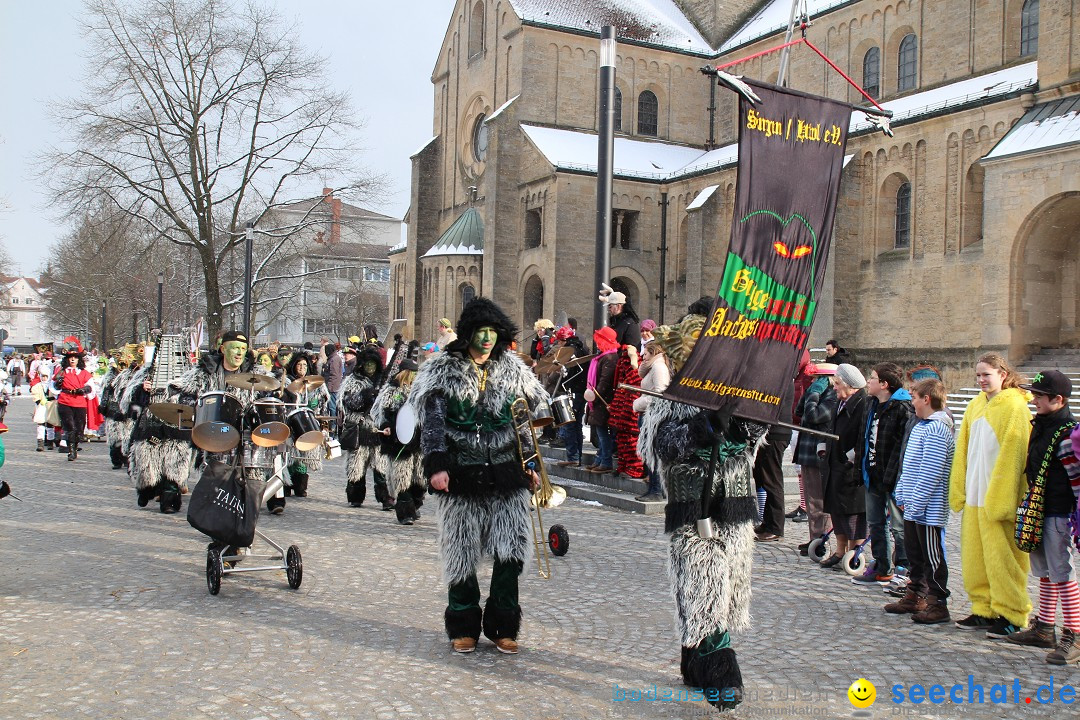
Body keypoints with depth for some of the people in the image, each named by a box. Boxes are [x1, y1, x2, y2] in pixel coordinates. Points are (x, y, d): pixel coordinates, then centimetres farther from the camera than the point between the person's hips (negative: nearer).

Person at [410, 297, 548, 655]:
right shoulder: (441, 370, 1)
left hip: (505, 475, 2)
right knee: (460, 555, 6)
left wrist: (531, 465, 10)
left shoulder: (513, 369, 9)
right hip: (460, 477, -2)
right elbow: (432, 422, -5)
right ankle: (464, 627, 22)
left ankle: (502, 626, 15)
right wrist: (436, 465, -16)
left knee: (511, 552, -2)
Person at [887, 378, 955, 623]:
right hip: (912, 508, 10)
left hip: (928, 510, -10)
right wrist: (902, 495, 16)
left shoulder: (936, 430, -18)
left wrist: (916, 503, -20)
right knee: (914, 554, 17)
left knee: (933, 557, 0)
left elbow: (930, 473, -22)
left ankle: (937, 603, 9)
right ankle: (915, 596, 28)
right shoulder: (921, 426, 13)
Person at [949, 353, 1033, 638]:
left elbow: (1012, 453, -14)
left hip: (999, 497, -7)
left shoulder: (1014, 406, -9)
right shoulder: (975, 406, 12)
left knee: (1001, 558, -1)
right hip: (973, 496, 7)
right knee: (974, 557, 11)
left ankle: (1010, 616, 11)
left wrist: (1000, 498, -17)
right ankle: (984, 610, 22)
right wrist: (958, 491, 10)